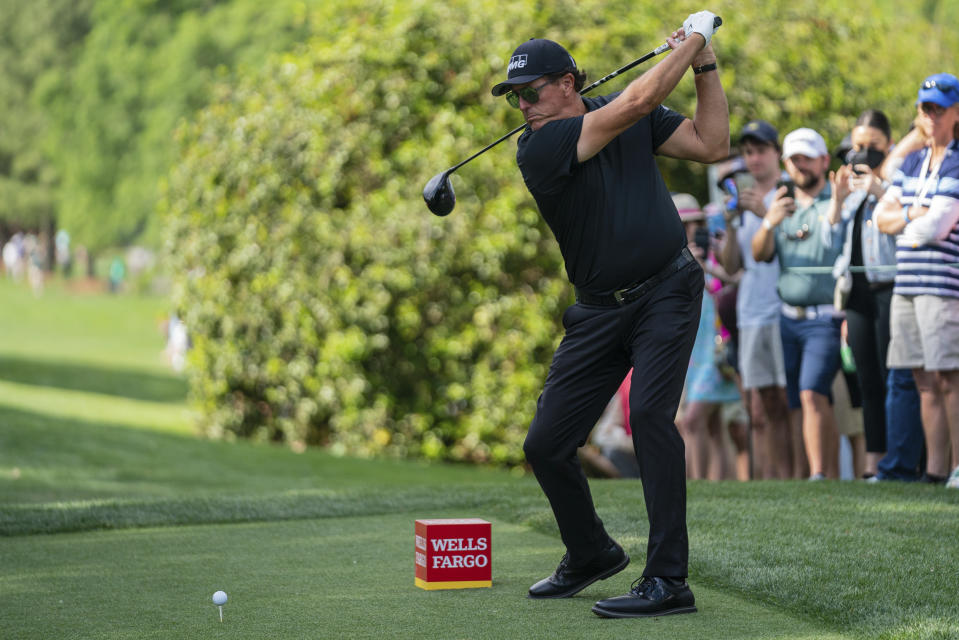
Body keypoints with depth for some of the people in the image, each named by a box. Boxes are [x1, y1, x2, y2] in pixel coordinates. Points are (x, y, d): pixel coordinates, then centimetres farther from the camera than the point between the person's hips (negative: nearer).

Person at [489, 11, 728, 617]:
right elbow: (637, 102, -17)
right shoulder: (537, 149, -11)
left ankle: (669, 580, -22)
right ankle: (592, 554, 28)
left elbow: (712, 145, 0)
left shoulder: (631, 116, 1)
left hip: (668, 289, -2)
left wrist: (706, 66, -6)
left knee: (649, 413, -24)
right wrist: (692, 40, -8)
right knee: (545, 443, 1)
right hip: (599, 310, 2)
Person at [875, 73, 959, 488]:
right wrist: (913, 213, -4)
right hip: (906, 283, 7)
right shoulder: (913, 162, 18)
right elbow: (881, 217, 14)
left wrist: (902, 223, 4)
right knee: (925, 381, 6)